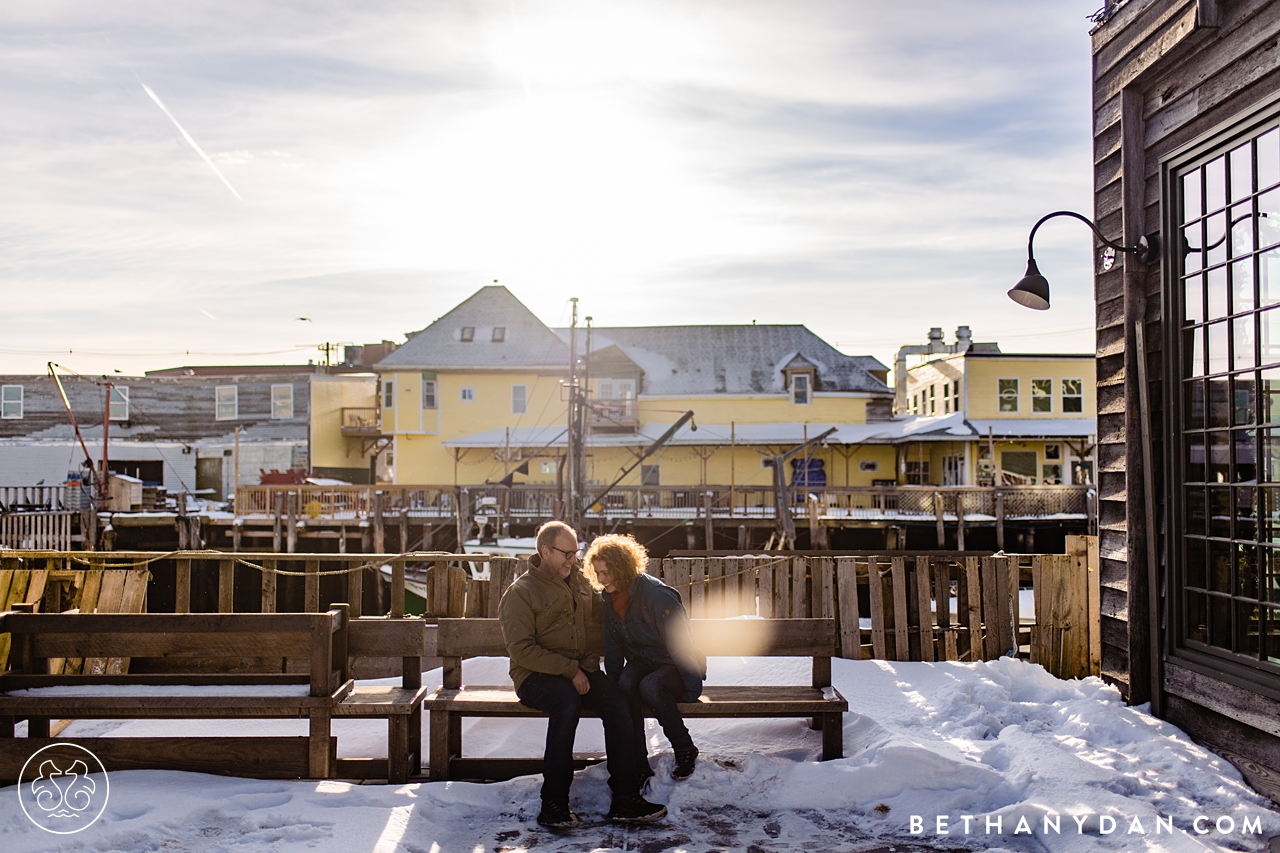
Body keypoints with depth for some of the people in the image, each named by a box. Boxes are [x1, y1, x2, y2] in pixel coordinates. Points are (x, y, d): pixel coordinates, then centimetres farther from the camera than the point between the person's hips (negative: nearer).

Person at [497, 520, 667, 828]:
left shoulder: (579, 581, 15)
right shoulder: (520, 593, -4)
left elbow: (601, 614, 32)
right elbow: (521, 649, -13)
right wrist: (569, 670, -18)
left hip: (580, 672, 5)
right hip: (536, 676, -5)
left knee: (617, 700, -24)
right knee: (568, 699, -37)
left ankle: (625, 798, -20)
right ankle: (553, 803, -30)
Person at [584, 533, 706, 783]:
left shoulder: (657, 594, -20)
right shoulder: (610, 598, 3)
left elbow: (680, 644, -19)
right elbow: (613, 649, 11)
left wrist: (692, 690, -19)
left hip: (672, 667, -5)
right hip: (641, 664, 5)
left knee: (650, 686, -36)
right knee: (626, 685, -30)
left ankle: (685, 750, -15)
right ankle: (638, 765, -25)